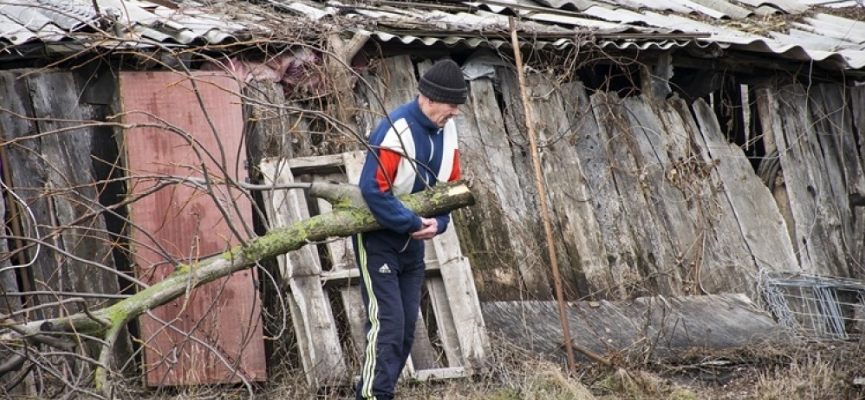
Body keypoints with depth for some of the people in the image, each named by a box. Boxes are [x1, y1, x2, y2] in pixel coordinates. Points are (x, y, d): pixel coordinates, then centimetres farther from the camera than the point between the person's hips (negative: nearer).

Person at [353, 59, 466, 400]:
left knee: (407, 328, 9)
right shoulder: (396, 130, -25)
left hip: (413, 242, 8)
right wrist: (414, 223, -24)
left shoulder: (446, 129, 0)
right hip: (378, 239, -8)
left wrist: (438, 223, -10)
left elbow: (451, 185, 8)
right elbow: (373, 189, -30)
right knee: (387, 324, -13)